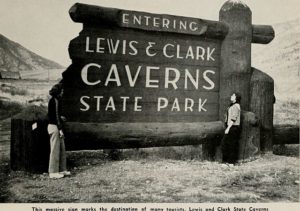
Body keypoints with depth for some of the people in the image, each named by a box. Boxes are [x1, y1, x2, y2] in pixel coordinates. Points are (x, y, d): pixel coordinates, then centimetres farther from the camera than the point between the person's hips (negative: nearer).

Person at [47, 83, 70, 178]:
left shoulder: (53, 100, 14)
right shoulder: (55, 101, -15)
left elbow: (51, 115, 18)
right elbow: (56, 115, -18)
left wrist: (60, 118, 28)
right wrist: (60, 129, -17)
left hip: (54, 126, 10)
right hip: (54, 127, -10)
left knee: (62, 149, 14)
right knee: (55, 149, -3)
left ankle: (62, 169, 22)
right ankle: (53, 172, 6)